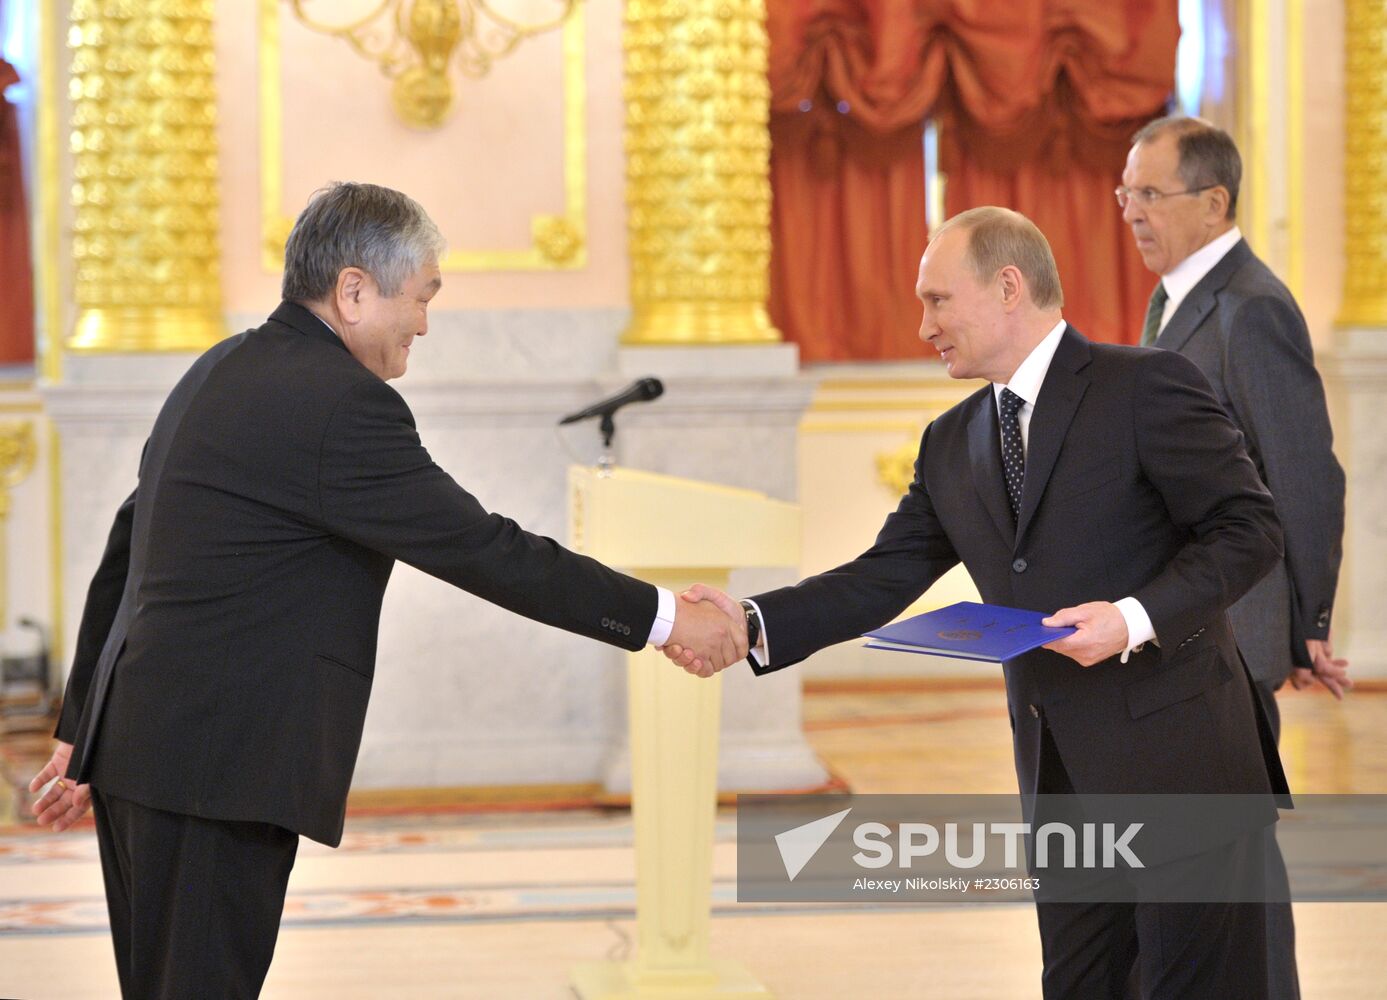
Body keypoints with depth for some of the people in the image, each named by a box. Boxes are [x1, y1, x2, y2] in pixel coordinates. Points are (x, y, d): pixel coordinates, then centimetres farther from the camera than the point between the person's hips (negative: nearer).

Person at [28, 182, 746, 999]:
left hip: (139, 741, 10)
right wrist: (665, 618, -7)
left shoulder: (224, 372, 15)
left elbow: (127, 553, 19)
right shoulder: (342, 403, -15)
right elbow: (484, 550, -15)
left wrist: (85, 732, 24)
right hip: (218, 768, -10)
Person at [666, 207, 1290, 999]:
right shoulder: (953, 444, 13)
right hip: (1058, 777, 7)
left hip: (1176, 761, -7)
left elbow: (1249, 526, -10)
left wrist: (1137, 617, -23)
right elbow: (885, 578, 9)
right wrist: (753, 623, -4)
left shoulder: (1146, 386, -8)